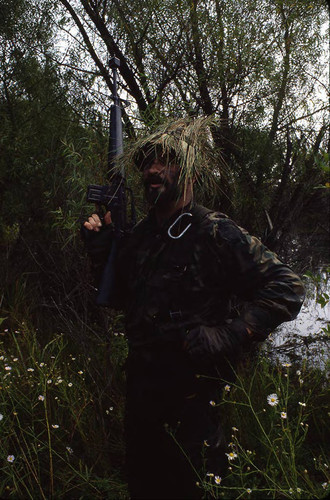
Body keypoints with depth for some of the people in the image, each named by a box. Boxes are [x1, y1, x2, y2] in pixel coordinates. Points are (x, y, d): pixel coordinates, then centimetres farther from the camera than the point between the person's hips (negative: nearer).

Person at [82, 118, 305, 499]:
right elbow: (122, 300, 15)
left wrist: (227, 335, -25)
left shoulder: (216, 233, -16)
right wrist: (100, 252, 1)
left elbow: (287, 289, -18)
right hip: (141, 390, 6)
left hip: (194, 397, -6)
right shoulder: (138, 236, 4)